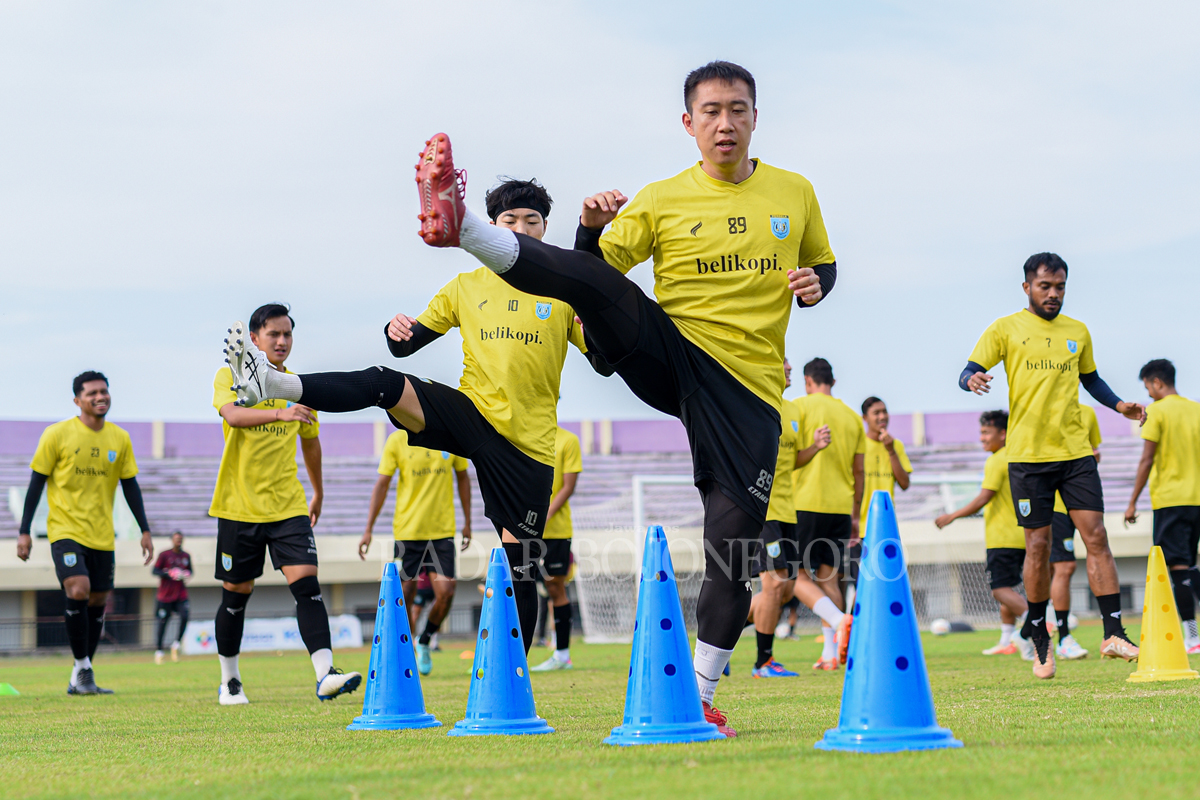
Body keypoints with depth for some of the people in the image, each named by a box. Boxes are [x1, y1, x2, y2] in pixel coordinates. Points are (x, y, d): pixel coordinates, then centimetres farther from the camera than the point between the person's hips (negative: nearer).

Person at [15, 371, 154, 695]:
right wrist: (24, 531, -5)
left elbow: (130, 486, 13)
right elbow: (36, 482, -2)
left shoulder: (120, 439, 6)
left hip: (102, 535, 4)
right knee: (78, 590, -22)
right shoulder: (57, 434, -5)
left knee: (98, 602, 5)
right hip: (65, 529, -4)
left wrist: (145, 530, 8)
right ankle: (82, 668, -8)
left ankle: (80, 679, 17)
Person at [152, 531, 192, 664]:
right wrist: (169, 574, -19)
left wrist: (187, 574, -1)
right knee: (163, 622, 0)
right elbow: (155, 570, -5)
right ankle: (158, 652, 14)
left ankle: (176, 645, 3)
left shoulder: (186, 556, 9)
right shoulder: (164, 555, -3)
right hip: (165, 594, -3)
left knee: (184, 617, -17)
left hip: (181, 595, 3)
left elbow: (190, 570, 23)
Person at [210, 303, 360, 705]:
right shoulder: (230, 377, -3)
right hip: (239, 505, -2)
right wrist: (280, 413, -42)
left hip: (288, 504, 2)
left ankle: (325, 675, -22)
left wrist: (318, 494, 31)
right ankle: (229, 681, 24)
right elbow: (233, 415, -26)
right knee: (236, 595, 7)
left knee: (307, 583, -14)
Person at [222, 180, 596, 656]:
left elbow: (605, 363, 0)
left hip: (528, 444, -1)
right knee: (383, 384, -25)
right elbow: (405, 344, 11)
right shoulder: (466, 288, 11)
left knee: (519, 568, -2)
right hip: (469, 414, 1)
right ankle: (271, 384, -37)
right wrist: (396, 330, -13)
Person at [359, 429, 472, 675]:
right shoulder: (397, 440, -3)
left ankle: (425, 642, 17)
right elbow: (382, 484, 0)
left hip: (442, 531, 1)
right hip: (407, 531, -1)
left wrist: (467, 522, 15)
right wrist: (368, 530, -3)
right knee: (405, 594, -2)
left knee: (445, 592, -10)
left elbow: (462, 477, 16)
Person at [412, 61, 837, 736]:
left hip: (749, 386, 0)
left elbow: (824, 265, 22)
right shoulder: (663, 200, 4)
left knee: (734, 541, -8)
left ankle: (699, 696, 3)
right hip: (668, 356, 0)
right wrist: (592, 227, -17)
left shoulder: (796, 193, 9)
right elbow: (597, 262, 4)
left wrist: (815, 284, -1)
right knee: (591, 277, -27)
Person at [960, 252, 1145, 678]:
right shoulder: (1006, 330, 2)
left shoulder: (1077, 332, 14)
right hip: (1028, 453, -3)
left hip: (1076, 451, 3)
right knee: (1038, 545, -1)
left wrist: (1118, 405, 9)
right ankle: (1039, 635, 14)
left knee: (1096, 536, -6)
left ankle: (1114, 634, -5)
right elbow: (969, 372, -3)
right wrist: (972, 380, -27)